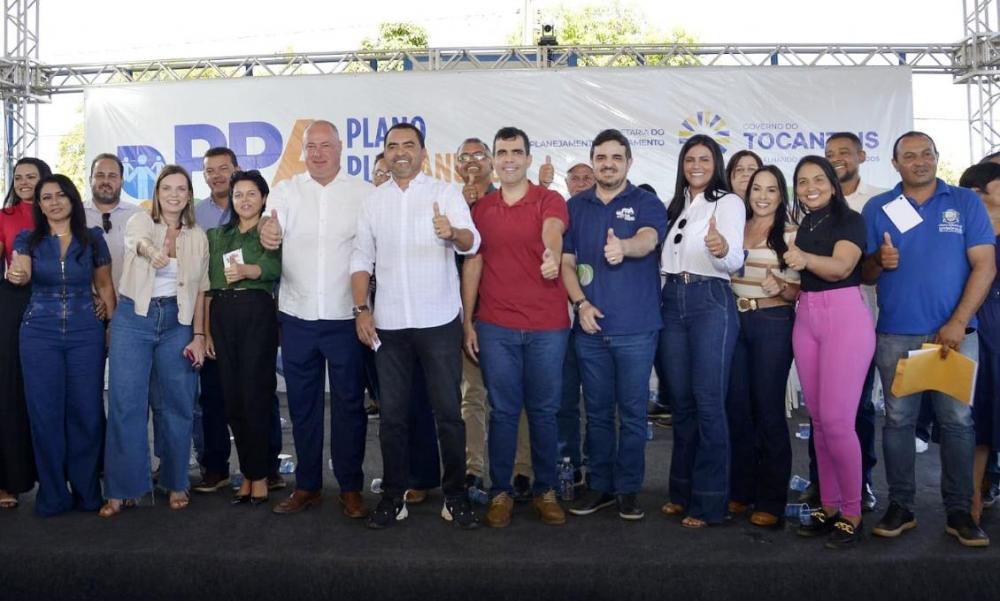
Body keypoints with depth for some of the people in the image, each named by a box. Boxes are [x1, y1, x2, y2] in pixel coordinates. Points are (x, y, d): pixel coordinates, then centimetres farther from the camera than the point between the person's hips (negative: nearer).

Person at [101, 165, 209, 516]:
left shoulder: (198, 237, 7)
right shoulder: (140, 221, 0)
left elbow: (200, 290, 7)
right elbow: (138, 240, -25)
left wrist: (198, 335, 0)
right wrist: (151, 250, -48)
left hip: (178, 322, 2)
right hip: (134, 318, -2)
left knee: (176, 405, 5)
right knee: (125, 404, -1)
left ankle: (176, 483, 19)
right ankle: (122, 489, 10)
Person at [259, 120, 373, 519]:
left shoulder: (364, 193, 0)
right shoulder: (285, 192, 6)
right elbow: (273, 235, -9)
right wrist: (267, 235, -32)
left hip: (346, 317, -2)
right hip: (298, 317, 3)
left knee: (349, 404, 5)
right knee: (302, 404, 12)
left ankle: (350, 488, 18)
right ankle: (307, 485, 25)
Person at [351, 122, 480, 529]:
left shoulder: (446, 193, -2)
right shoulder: (373, 201, 9)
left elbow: (472, 242, -17)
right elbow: (362, 259, 10)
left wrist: (452, 233, -40)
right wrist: (361, 310, -1)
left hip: (440, 321, -3)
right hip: (389, 324, 3)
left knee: (448, 412, 4)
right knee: (392, 414, 10)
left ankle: (455, 497, 18)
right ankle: (393, 497, 23)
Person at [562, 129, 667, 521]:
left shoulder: (646, 203, 0)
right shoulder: (576, 206, 9)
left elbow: (648, 240, -21)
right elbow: (566, 261, 7)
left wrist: (624, 247, -44)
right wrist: (580, 302, -8)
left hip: (636, 327, -2)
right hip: (590, 326, 3)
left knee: (632, 411, 4)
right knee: (597, 411, 11)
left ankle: (628, 489, 18)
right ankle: (600, 485, 24)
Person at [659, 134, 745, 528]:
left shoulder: (729, 202, -3)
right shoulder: (675, 205, 16)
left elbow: (735, 260, -18)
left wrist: (721, 249, -38)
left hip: (711, 302, -6)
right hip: (672, 302, 6)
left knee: (708, 402, -5)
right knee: (680, 400, 10)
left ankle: (708, 502, 3)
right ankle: (682, 490, 21)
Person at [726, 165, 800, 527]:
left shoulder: (791, 234, -1)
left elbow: (800, 290, -3)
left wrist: (780, 287, -21)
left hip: (773, 323, -4)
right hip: (736, 321, 5)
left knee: (768, 408, -1)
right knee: (737, 406, 8)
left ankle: (771, 500, 10)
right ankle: (741, 490, 21)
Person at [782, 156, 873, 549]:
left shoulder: (849, 220, -4)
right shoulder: (802, 227, 16)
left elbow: (842, 267, -23)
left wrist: (805, 259, -40)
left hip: (845, 317, -7)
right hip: (806, 319, 7)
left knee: (836, 420, -10)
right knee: (818, 419, 8)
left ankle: (852, 514, 3)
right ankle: (829, 507, 17)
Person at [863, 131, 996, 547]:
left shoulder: (966, 202, 7)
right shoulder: (877, 209, 9)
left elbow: (984, 266, -1)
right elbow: (865, 275, 10)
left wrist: (958, 323, -11)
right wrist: (879, 261, -14)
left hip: (954, 332, -1)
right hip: (895, 334, 1)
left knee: (957, 420, 2)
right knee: (898, 419, 4)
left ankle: (959, 511, 12)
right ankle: (900, 506, 13)